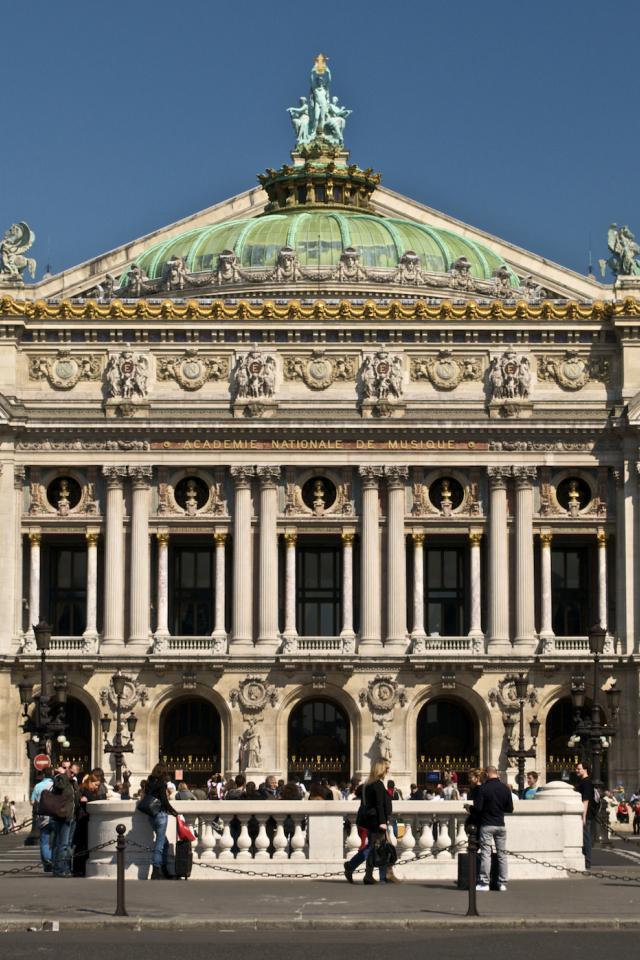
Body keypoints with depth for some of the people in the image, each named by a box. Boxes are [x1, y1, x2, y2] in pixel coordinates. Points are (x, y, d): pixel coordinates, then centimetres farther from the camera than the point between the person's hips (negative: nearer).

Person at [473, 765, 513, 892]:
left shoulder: (483, 788, -10)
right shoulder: (505, 789, 2)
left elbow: (478, 808, -13)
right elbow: (510, 809, 6)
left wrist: (470, 809, 7)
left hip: (486, 825, -4)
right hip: (501, 824, 4)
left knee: (485, 854, -1)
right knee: (502, 854, 8)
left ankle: (484, 882, -2)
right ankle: (503, 883, 8)